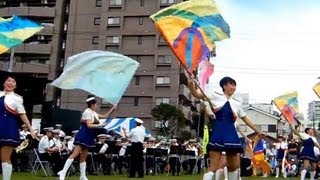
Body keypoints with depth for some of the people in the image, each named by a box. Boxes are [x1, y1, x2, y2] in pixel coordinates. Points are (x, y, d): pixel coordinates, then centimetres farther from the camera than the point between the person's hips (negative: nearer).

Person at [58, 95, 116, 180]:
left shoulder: (93, 113, 16)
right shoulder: (88, 112, -12)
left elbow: (104, 116, 27)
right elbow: (89, 125, -21)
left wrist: (112, 109, 22)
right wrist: (100, 125, -15)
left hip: (88, 137, 10)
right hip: (83, 136, -10)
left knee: (84, 157, 11)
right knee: (75, 154, -15)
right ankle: (63, 172, -15)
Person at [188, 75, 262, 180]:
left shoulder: (236, 103, 15)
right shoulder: (215, 96, 3)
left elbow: (245, 119, 24)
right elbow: (197, 94, -4)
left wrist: (257, 131, 24)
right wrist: (191, 85, -24)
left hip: (231, 134, 5)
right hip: (218, 133, -5)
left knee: (234, 166, 12)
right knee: (214, 167, -11)